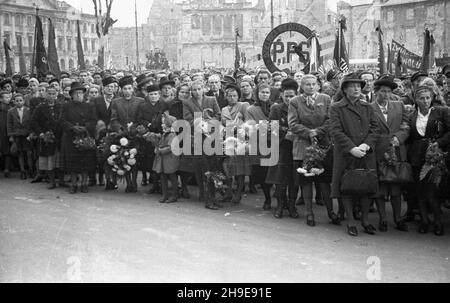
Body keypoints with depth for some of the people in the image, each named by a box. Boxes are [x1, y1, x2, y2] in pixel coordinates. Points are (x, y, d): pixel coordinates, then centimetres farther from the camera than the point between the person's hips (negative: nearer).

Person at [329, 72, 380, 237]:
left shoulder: (368, 108, 14)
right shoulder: (336, 108, 0)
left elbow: (375, 128, 7)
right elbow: (335, 131, -9)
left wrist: (366, 145, -11)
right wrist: (352, 148, -17)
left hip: (367, 155, 4)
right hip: (346, 155, -3)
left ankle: (365, 220, 21)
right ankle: (350, 221, 15)